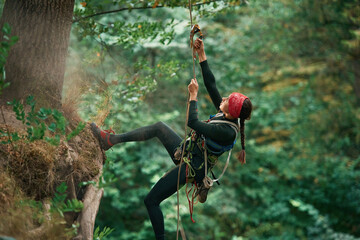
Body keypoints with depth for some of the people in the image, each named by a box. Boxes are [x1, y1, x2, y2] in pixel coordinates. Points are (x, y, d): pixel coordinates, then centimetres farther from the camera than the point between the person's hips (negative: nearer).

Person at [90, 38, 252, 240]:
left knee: (151, 201, -3)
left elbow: (193, 122, -31)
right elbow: (211, 84, -1)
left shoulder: (227, 132, -31)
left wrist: (193, 95, -22)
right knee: (159, 127, 12)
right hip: (185, 152, 9)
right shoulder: (227, 116, -6)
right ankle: (111, 140, 16)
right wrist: (202, 55, -4)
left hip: (190, 168, -9)